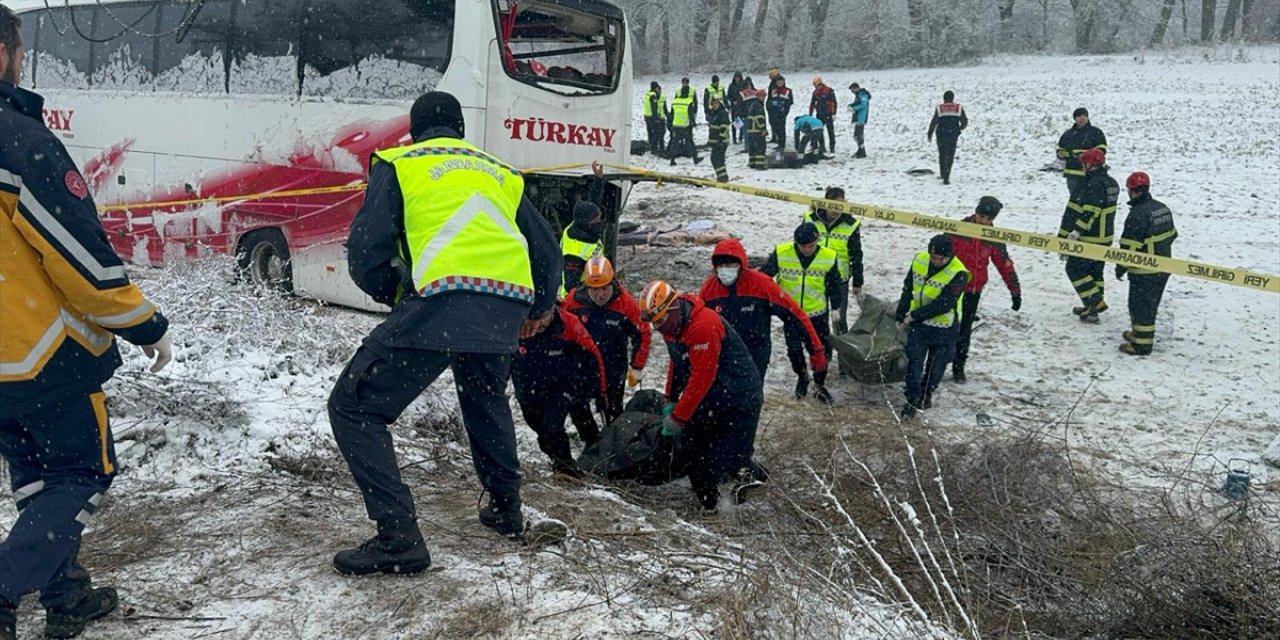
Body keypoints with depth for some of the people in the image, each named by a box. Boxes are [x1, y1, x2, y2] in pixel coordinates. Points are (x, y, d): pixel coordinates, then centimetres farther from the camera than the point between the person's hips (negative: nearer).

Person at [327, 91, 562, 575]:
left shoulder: (398, 166, 15)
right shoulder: (499, 173, 29)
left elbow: (367, 253, 3)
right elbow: (547, 250, 29)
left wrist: (396, 294, 23)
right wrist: (541, 307, 47)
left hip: (440, 305, -6)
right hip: (507, 310, 6)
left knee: (354, 408, 5)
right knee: (485, 400, 35)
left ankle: (398, 537, -4)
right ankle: (505, 507, 42)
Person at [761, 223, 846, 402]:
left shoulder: (829, 257, -15)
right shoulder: (781, 254, -19)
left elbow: (836, 285, 2)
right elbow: (764, 277, -4)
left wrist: (837, 307, 2)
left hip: (818, 314, 0)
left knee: (822, 350, 5)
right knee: (794, 350, 4)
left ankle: (820, 384, 29)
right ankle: (802, 377, 34)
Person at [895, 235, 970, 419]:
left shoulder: (958, 274, -23)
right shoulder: (919, 260, -8)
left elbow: (943, 305, -25)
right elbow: (907, 289, 5)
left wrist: (913, 315, -20)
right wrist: (901, 316, 8)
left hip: (944, 328, -3)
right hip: (918, 323, 3)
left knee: (937, 365, 12)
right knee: (914, 362, -3)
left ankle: (927, 393, 36)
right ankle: (912, 400, 7)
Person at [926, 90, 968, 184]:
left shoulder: (939, 108, -3)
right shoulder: (959, 108, 2)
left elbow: (933, 123, -7)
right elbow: (965, 122, 4)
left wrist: (929, 134, 3)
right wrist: (960, 128, 24)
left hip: (941, 135, 0)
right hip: (953, 135, 0)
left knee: (942, 154, 19)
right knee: (949, 156, 1)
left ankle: (942, 174, 33)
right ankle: (946, 178, -12)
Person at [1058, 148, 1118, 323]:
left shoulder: (1094, 185, -23)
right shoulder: (1111, 183, 9)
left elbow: (1088, 214, -27)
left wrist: (1075, 233, -26)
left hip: (1089, 238, -10)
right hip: (1104, 237, 10)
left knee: (1075, 269, 1)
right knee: (1095, 270, 18)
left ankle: (1095, 301, -4)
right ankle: (1094, 305, 24)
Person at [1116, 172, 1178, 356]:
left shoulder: (1138, 214, -22)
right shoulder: (1162, 208, 7)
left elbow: (1129, 246, -21)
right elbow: (1172, 235, 16)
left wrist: (1120, 268, -10)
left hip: (1144, 271, -9)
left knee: (1140, 305, 0)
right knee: (1150, 304, 21)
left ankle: (1142, 344, 5)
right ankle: (1141, 333, 36)